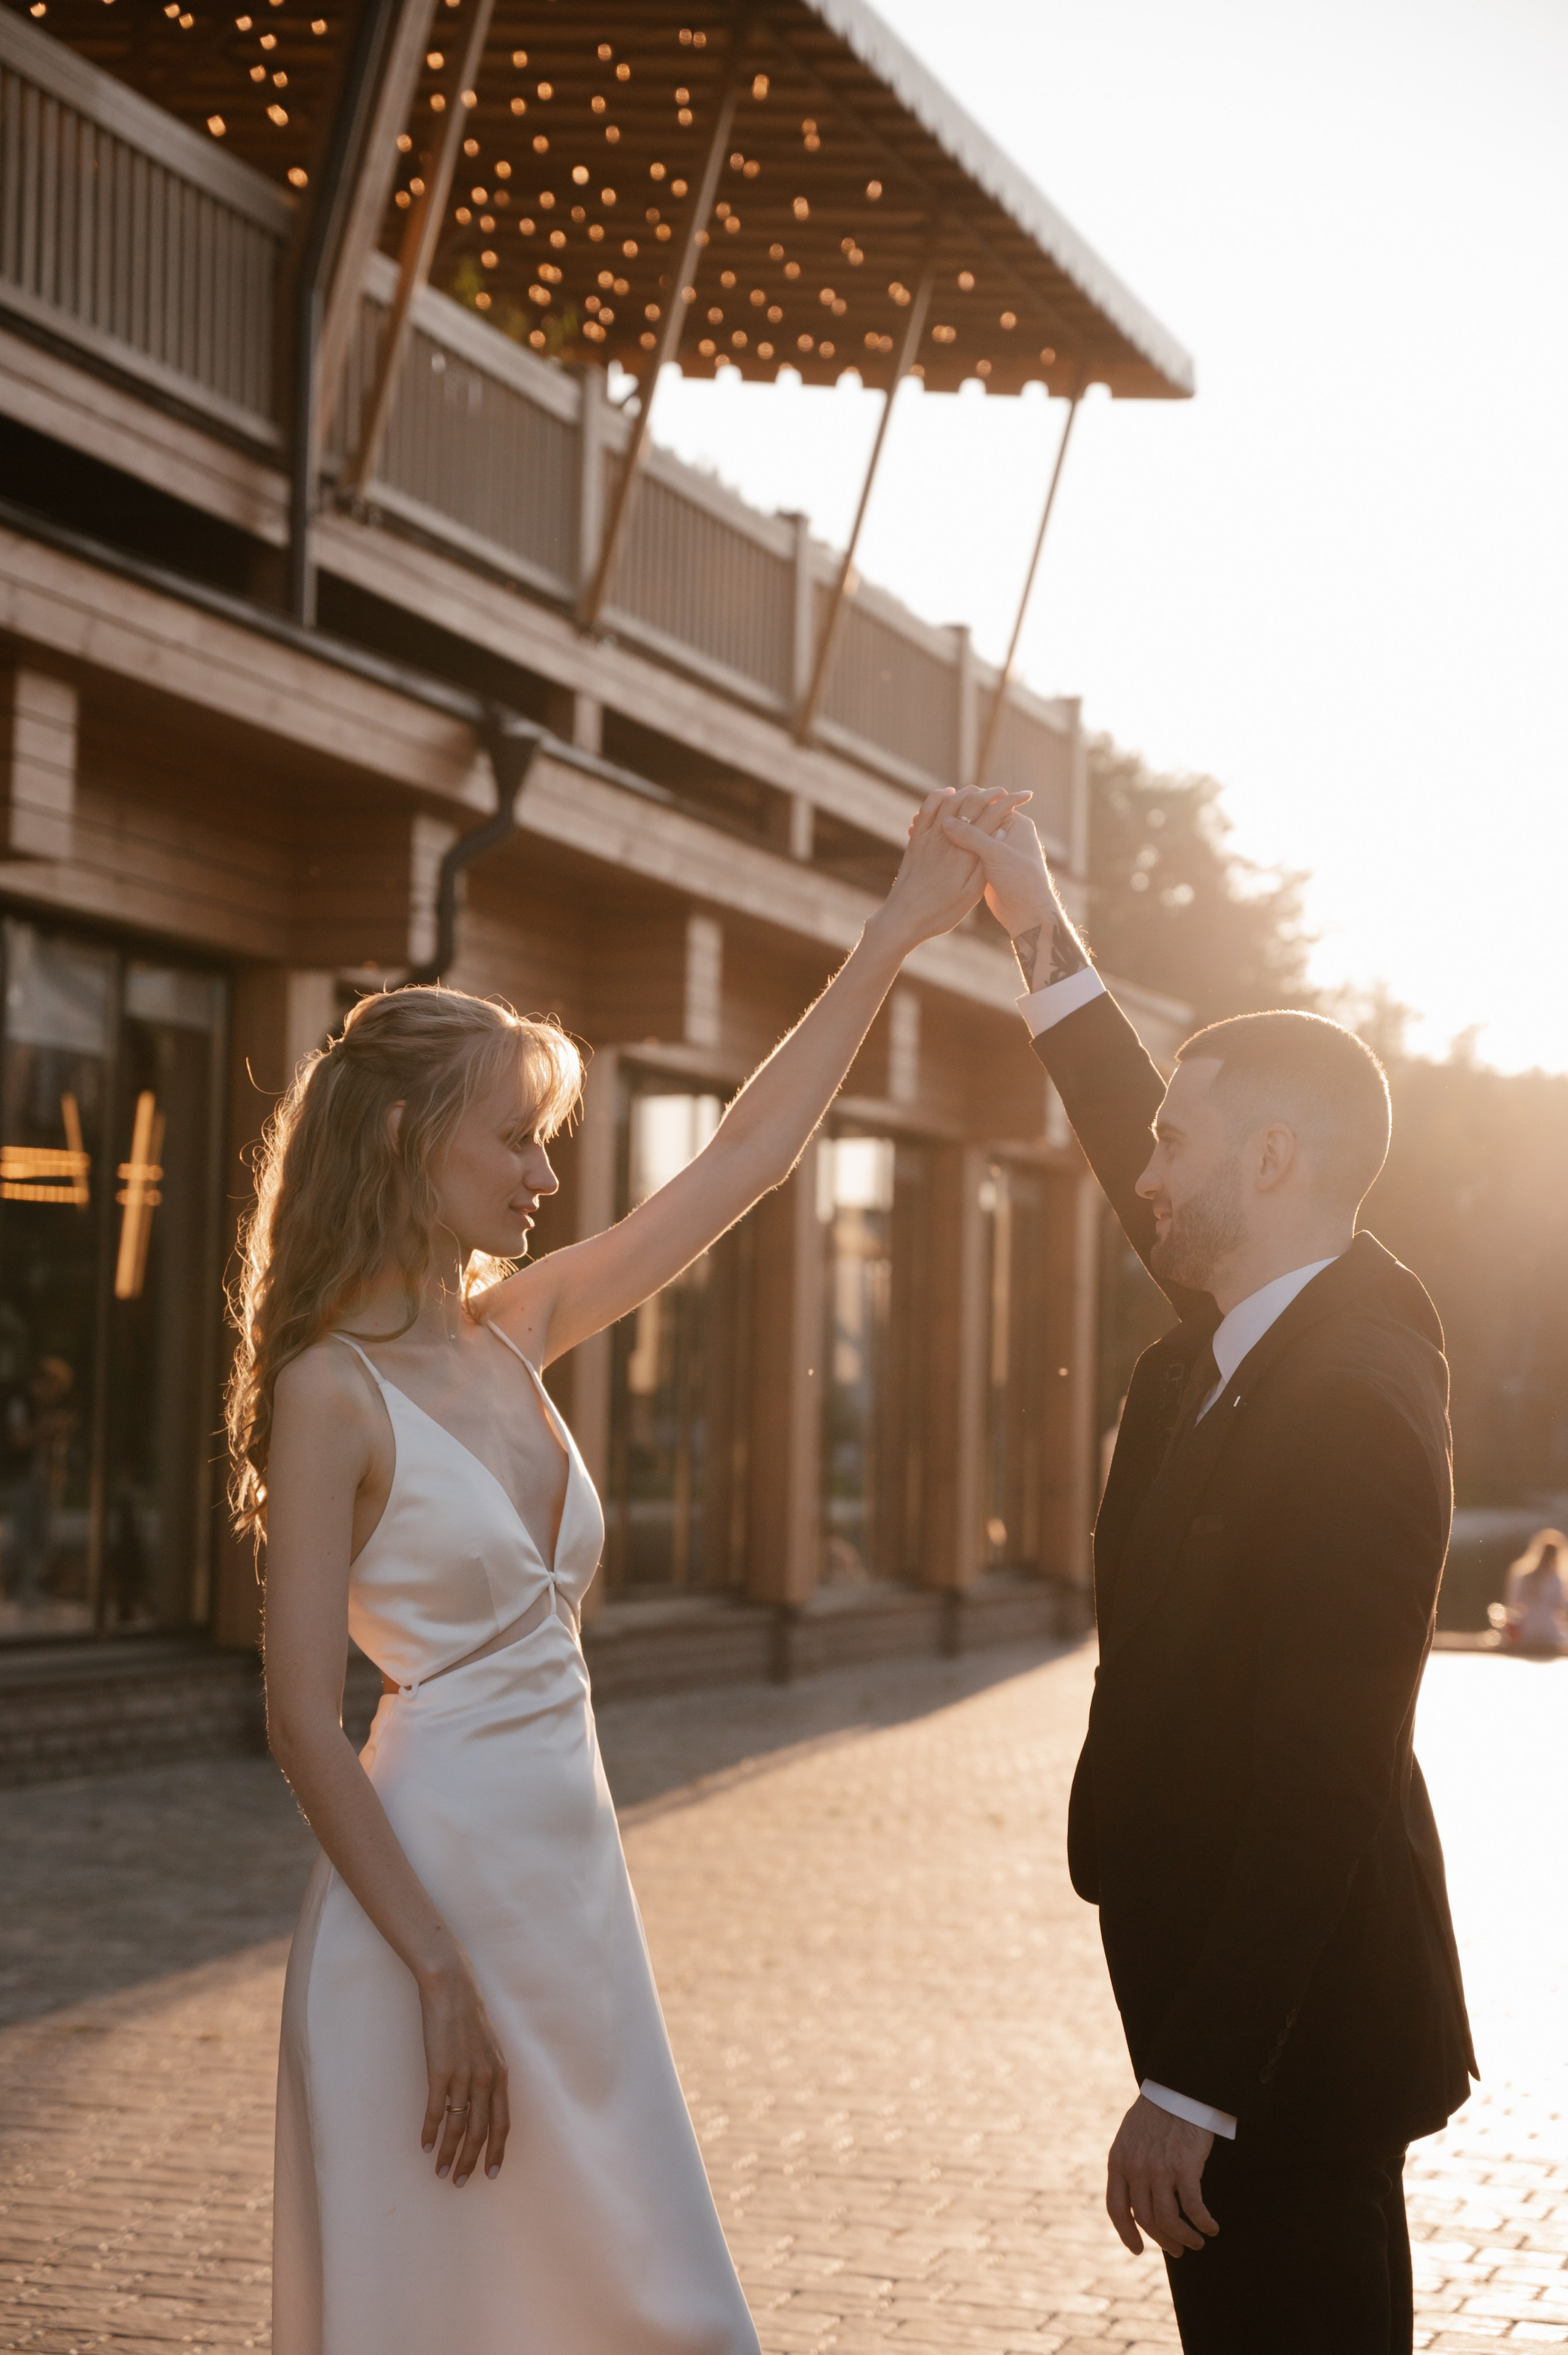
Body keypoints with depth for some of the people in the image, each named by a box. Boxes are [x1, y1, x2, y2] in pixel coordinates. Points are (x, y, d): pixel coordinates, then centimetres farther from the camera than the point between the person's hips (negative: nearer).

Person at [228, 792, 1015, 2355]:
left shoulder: (513, 1332, 8)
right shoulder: (333, 1391, -12)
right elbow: (302, 1720, -16)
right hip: (432, 1886, -8)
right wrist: (440, 1978, -19)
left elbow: (749, 1155, 11)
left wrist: (894, 937, 10)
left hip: (569, 1886, 8)